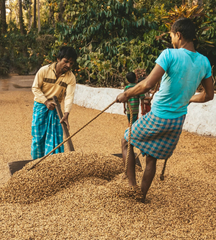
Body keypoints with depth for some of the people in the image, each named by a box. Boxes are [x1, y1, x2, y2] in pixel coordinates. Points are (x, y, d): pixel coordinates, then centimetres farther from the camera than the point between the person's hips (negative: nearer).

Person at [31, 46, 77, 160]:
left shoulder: (71, 78, -11)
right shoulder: (44, 70, -15)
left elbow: (69, 96, -18)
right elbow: (35, 88, -9)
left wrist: (66, 114, -31)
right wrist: (46, 101, -20)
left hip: (55, 108, 1)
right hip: (40, 106, -1)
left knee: (55, 137, 1)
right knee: (38, 136, 3)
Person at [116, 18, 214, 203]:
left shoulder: (170, 54, -20)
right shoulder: (204, 62, 0)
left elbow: (147, 85, -28)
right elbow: (208, 95, 10)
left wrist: (126, 94, -12)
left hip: (157, 118, -6)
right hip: (178, 121, 6)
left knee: (127, 141, 18)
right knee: (152, 159, 20)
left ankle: (131, 184, 12)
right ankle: (142, 196, 31)